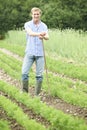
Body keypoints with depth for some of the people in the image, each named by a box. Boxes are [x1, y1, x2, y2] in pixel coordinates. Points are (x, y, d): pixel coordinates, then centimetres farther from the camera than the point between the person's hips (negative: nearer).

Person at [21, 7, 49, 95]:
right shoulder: (27, 24, 2)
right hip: (29, 52, -1)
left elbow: (47, 37, -11)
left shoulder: (44, 26, 6)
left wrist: (43, 37, -37)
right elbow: (30, 33, -20)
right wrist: (39, 34, -42)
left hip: (40, 53, 1)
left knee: (39, 75, 1)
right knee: (24, 73, -8)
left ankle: (37, 94, 10)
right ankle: (24, 92, 6)